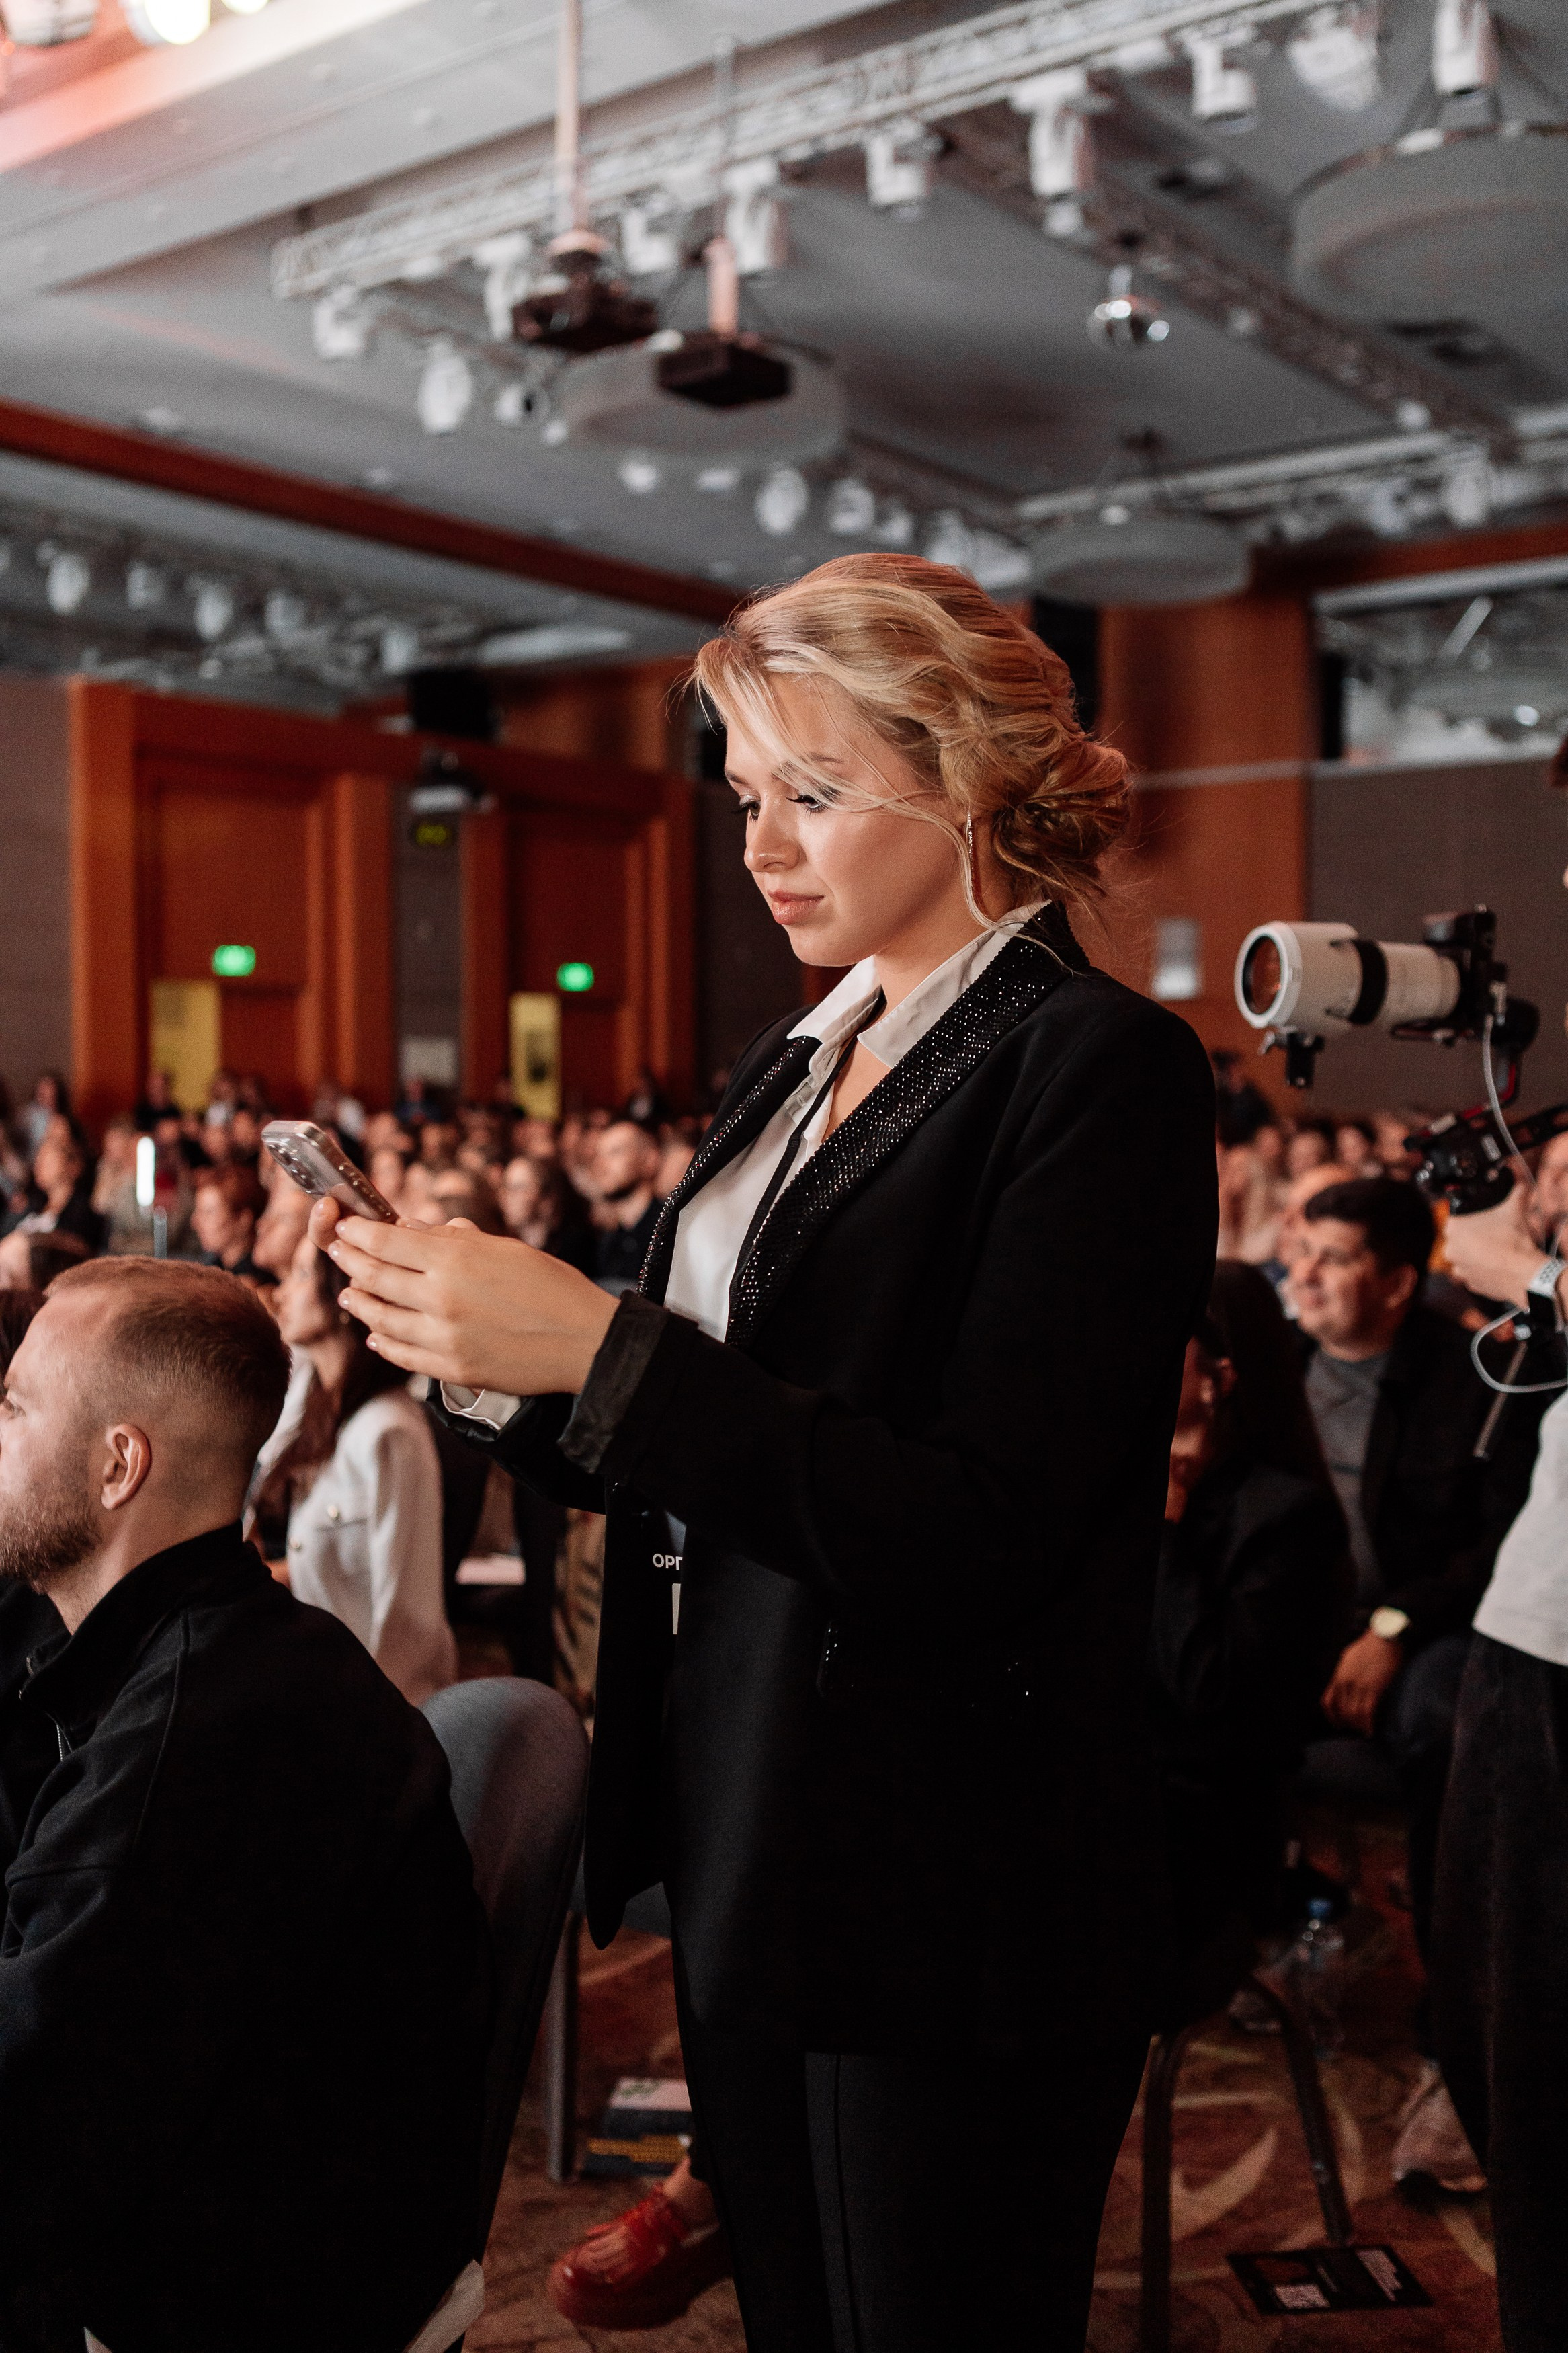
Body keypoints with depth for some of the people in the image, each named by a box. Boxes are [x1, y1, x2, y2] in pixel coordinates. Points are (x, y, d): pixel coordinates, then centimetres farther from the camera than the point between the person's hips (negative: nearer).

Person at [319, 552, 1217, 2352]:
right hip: (741, 1853, 7)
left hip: (944, 1898, -7)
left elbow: (984, 1530, -22)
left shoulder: (1095, 1066, -15)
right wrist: (492, 1363, -5)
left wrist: (604, 1347, -26)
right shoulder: (791, 1064, 10)